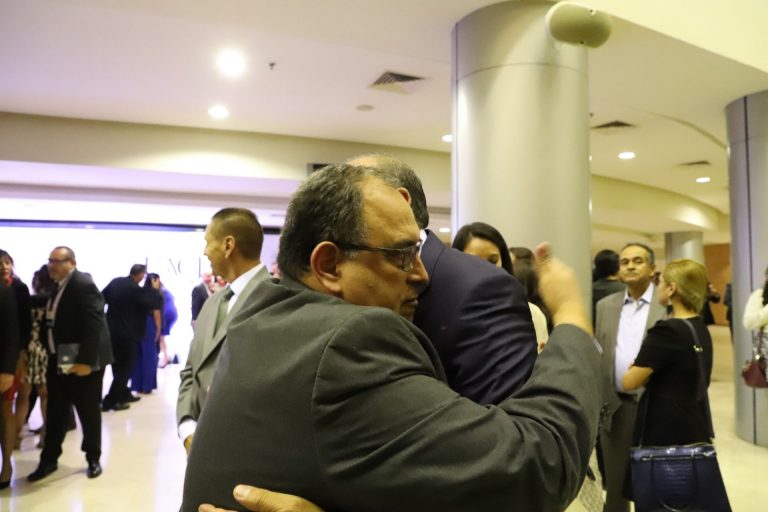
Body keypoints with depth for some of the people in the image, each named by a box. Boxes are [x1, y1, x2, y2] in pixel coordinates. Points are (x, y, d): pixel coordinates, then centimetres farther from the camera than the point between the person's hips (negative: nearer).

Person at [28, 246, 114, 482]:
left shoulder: (83, 285, -17)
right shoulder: (57, 286, 10)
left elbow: (94, 324, -23)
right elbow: (53, 322, 16)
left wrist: (86, 361, -26)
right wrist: (49, 356, 11)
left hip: (82, 362, -8)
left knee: (89, 412, 7)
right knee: (55, 412, 14)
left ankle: (93, 458, 23)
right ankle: (49, 460, 27)